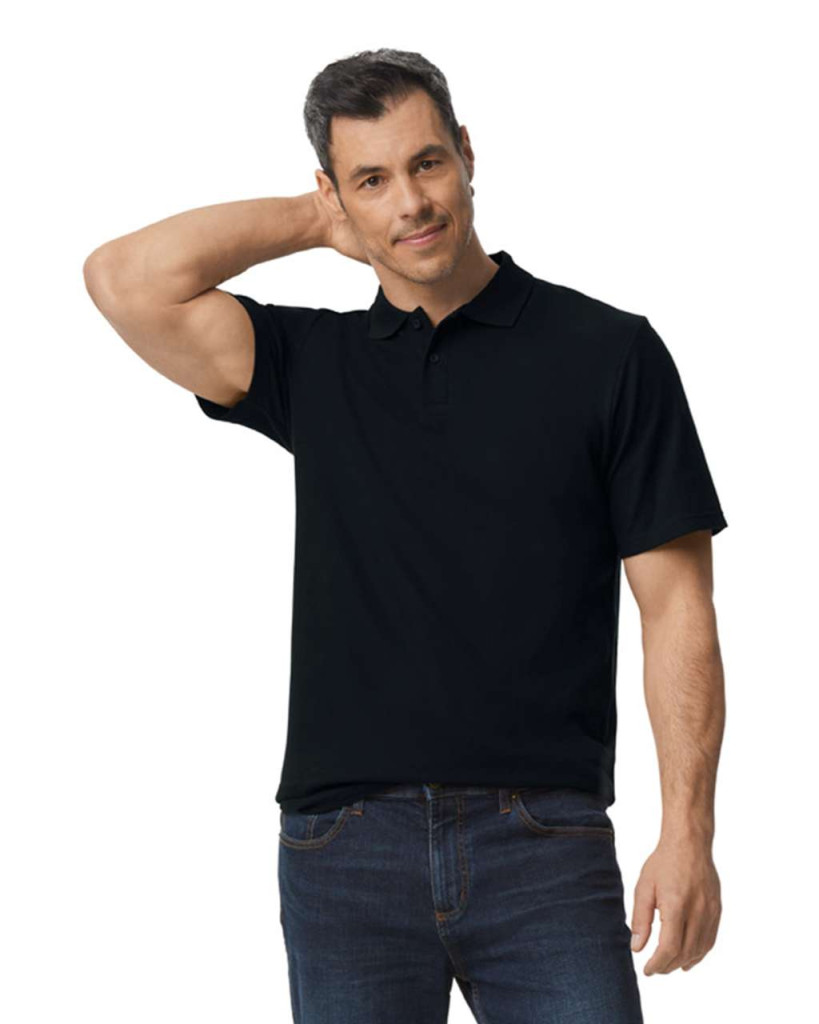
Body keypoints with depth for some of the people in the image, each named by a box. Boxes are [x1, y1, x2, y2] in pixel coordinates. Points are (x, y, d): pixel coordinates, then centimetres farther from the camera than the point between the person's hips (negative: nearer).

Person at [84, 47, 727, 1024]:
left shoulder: (608, 351, 3)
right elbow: (127, 280, -2)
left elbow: (676, 602, 1)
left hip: (542, 842, -2)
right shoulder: (312, 363, 11)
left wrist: (687, 831, -7)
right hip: (345, 847, 2)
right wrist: (318, 220, 6)